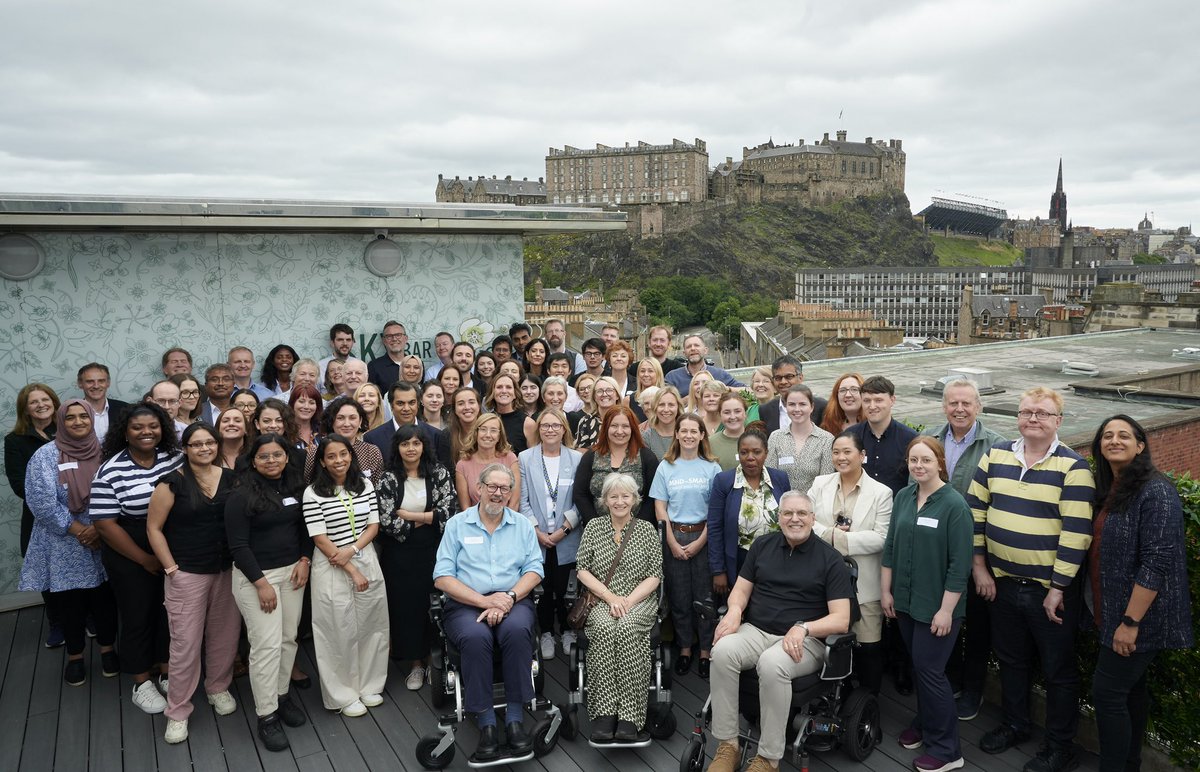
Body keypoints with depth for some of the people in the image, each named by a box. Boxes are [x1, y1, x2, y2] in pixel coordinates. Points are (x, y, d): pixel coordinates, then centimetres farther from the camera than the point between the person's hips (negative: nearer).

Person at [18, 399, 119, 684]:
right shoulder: (45, 455, -6)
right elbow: (41, 501, -13)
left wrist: (99, 528, -14)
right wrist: (77, 529, -14)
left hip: (103, 543, 2)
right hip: (63, 547, -1)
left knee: (105, 600, 8)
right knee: (68, 603, 8)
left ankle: (108, 649, 28)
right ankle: (75, 656, 26)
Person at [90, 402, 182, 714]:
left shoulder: (176, 458, -3)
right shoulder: (110, 472, -13)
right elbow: (105, 524, -13)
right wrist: (145, 559, -11)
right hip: (130, 559, -3)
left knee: (170, 613, 13)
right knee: (138, 617, 8)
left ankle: (168, 674, 31)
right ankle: (142, 685, 25)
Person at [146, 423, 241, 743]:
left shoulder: (230, 478, 2)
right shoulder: (173, 482, -9)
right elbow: (154, 528, -5)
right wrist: (171, 568, -8)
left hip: (227, 571, 4)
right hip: (186, 574, -4)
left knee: (225, 634, 12)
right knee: (185, 642, 1)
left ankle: (218, 688, 35)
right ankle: (177, 711, 17)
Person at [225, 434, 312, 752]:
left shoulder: (296, 486, 4)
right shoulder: (242, 495, -11)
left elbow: (306, 526, 13)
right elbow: (238, 545, -13)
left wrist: (305, 560, -2)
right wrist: (261, 583, -15)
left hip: (291, 570, 5)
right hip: (255, 575, -5)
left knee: (288, 638, 9)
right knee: (267, 644, -6)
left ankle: (282, 696, 26)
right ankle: (266, 717, 4)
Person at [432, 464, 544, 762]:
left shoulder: (523, 525, 13)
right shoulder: (457, 524, 7)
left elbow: (534, 570, 4)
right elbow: (442, 577, -1)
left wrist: (508, 599, -15)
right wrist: (484, 600, -14)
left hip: (513, 601, 1)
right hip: (465, 604, -1)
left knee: (517, 631, -32)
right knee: (475, 637, -34)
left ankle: (515, 718, -21)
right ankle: (485, 723, -23)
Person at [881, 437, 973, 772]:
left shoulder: (954, 505, -15)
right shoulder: (903, 497, 1)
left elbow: (960, 564, -15)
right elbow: (890, 547, 8)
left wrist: (946, 610, -16)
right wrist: (886, 590, 8)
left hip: (936, 606, -5)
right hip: (905, 601, 5)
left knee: (930, 669, 1)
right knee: (919, 665, 17)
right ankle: (925, 721, 38)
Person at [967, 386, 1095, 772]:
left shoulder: (1073, 467, -12)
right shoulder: (996, 455, 2)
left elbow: (1076, 533, -15)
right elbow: (975, 510, 6)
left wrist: (1058, 588, -16)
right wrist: (979, 566, 3)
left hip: (1050, 588, -4)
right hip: (1002, 582, 5)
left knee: (1058, 670, 10)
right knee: (1010, 659, 20)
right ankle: (1014, 725, 40)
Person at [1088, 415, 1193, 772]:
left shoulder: (1156, 492, -18)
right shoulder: (1108, 490, 8)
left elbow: (1157, 563, -22)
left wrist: (1130, 622, -22)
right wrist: (1108, 614, 13)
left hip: (1139, 617, -8)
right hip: (1112, 612, 8)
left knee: (1107, 692, -4)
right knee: (1131, 689, 18)